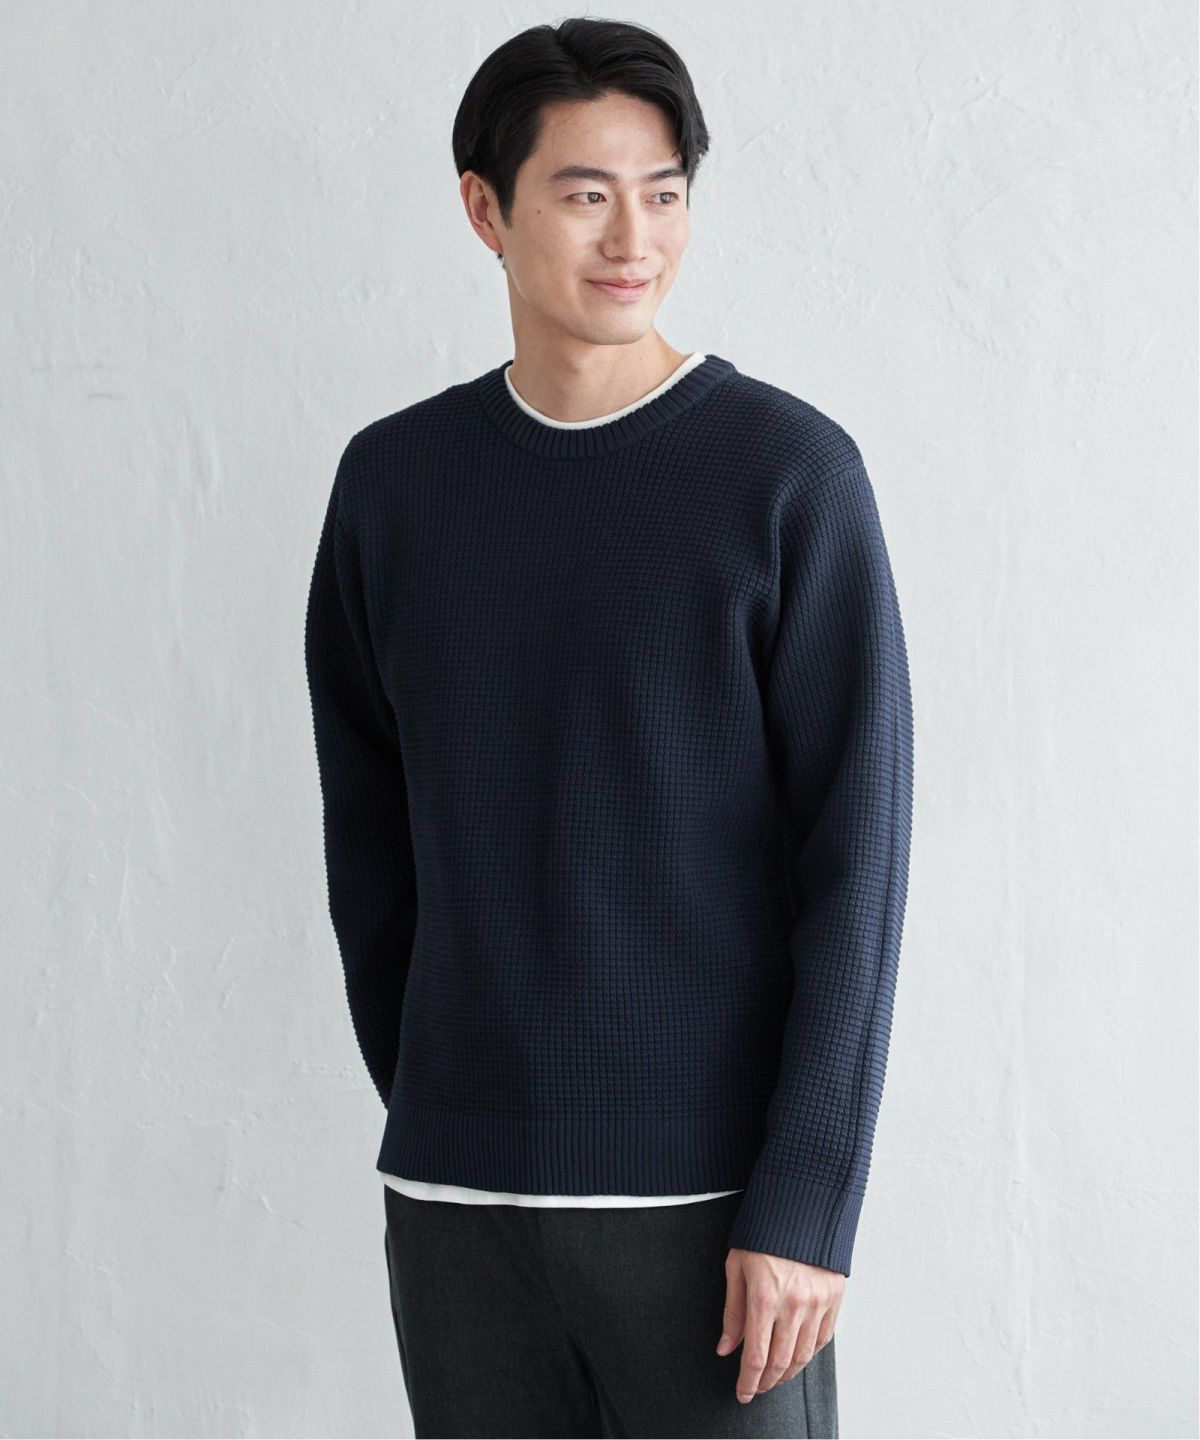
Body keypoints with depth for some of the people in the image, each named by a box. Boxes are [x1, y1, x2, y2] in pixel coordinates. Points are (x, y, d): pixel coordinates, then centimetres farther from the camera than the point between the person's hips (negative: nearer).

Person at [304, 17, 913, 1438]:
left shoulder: (792, 473, -6)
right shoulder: (393, 482, 5)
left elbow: (856, 860, -9)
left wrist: (804, 1204, -13)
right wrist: (430, 1111, 13)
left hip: (709, 1198, -3)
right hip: (456, 1205, 3)